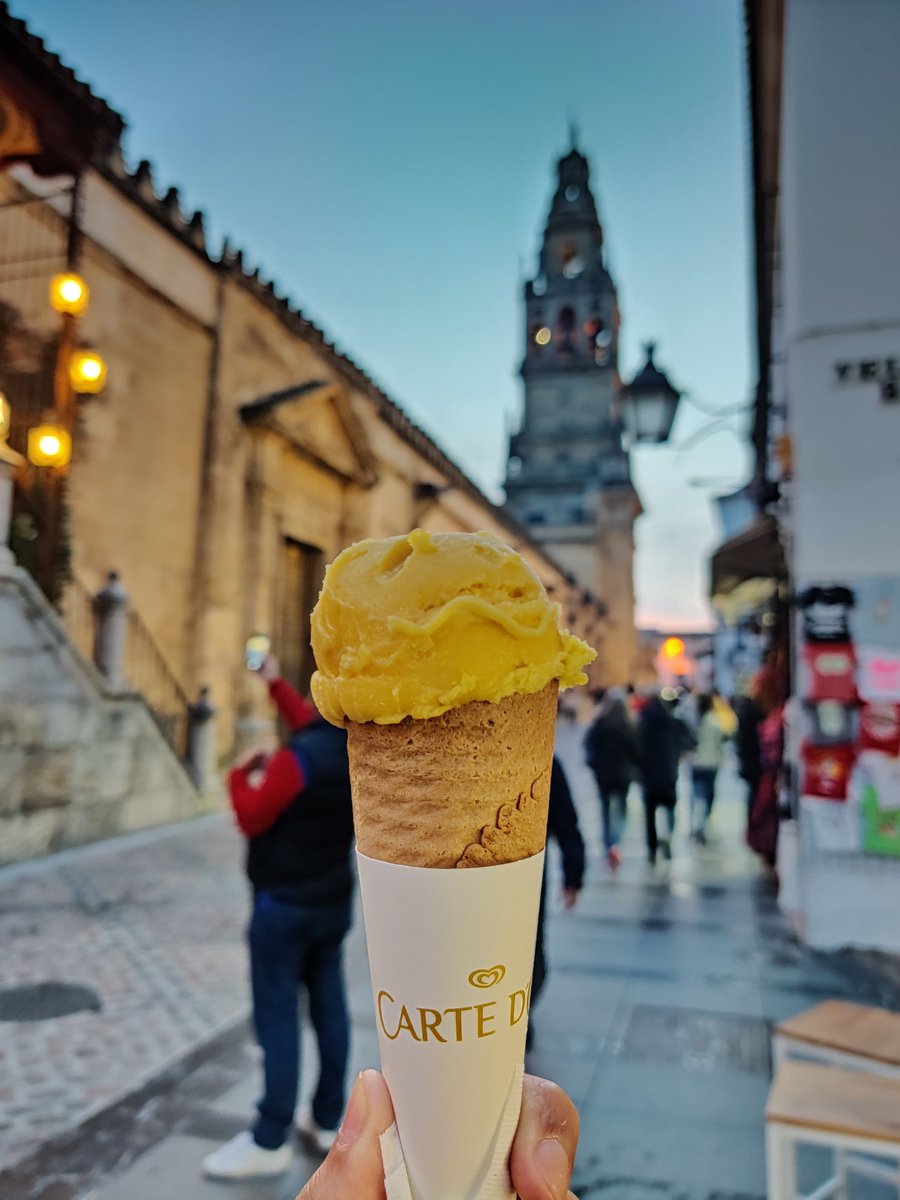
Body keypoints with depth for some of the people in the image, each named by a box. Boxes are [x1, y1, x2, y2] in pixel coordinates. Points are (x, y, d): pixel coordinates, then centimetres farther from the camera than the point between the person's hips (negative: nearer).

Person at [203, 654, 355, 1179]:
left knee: (278, 1016, 3)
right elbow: (312, 725, 15)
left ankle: (270, 1141, 14)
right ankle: (328, 1120, 28)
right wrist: (275, 683, 22)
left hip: (285, 903, -7)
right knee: (329, 1004, 15)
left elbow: (252, 818, -17)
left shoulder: (300, 758, -26)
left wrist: (243, 773, -2)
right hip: (335, 898, 7)